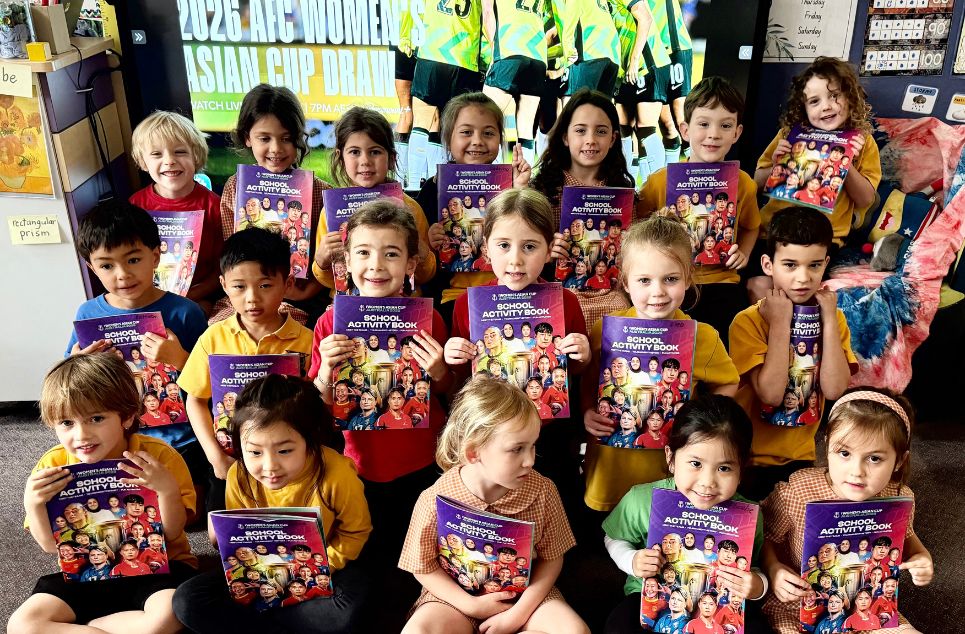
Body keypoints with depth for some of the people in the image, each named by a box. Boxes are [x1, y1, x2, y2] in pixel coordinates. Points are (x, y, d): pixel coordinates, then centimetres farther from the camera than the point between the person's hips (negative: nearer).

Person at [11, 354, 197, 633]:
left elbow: (172, 533, -12)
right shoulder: (53, 465, -5)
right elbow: (51, 544, 1)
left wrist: (167, 489, -31)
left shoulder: (159, 457, -15)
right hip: (86, 571, 3)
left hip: (156, 564, -3)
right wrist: (33, 505, -18)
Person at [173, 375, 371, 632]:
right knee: (187, 602, -16)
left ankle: (252, 613, -11)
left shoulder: (338, 474, -26)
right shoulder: (239, 477, -17)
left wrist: (318, 570, -20)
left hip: (322, 570, -3)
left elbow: (355, 532, -9)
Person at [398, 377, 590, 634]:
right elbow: (423, 567, -7)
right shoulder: (436, 500, -21)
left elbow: (552, 558, -4)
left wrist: (519, 613, -14)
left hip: (525, 593, 2)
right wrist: (472, 605, -16)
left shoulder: (541, 491, -15)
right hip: (460, 596, -2)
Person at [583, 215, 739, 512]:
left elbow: (728, 383, 6)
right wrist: (587, 413, -13)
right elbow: (585, 383, 6)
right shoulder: (605, 329, -8)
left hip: (674, 472, -1)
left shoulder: (703, 336, -9)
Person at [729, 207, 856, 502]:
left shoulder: (832, 317, -3)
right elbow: (771, 393, -28)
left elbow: (834, 390, -17)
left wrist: (829, 320, -18)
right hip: (749, 458, -4)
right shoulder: (747, 321, -17)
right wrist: (780, 323, -25)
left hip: (800, 455, 4)